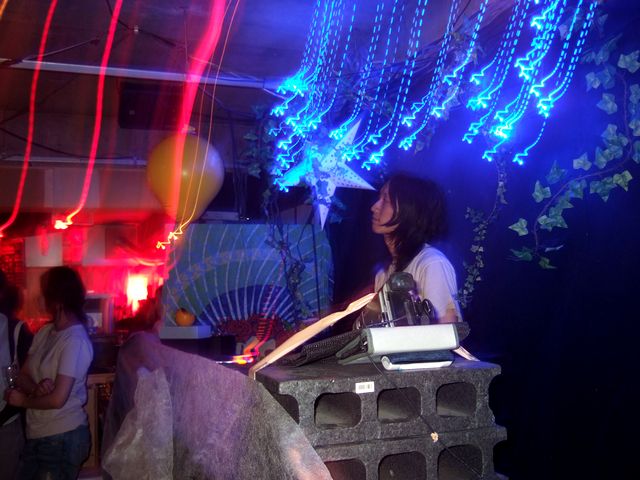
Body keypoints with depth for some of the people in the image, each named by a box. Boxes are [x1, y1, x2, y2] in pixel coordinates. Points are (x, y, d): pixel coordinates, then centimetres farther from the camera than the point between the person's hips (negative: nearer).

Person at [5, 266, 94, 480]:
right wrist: (36, 389, -14)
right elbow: (23, 376, 8)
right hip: (35, 435, 7)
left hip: (63, 439, -7)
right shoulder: (44, 332, 6)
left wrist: (23, 400, -5)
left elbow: (57, 399, -21)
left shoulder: (75, 341, -19)